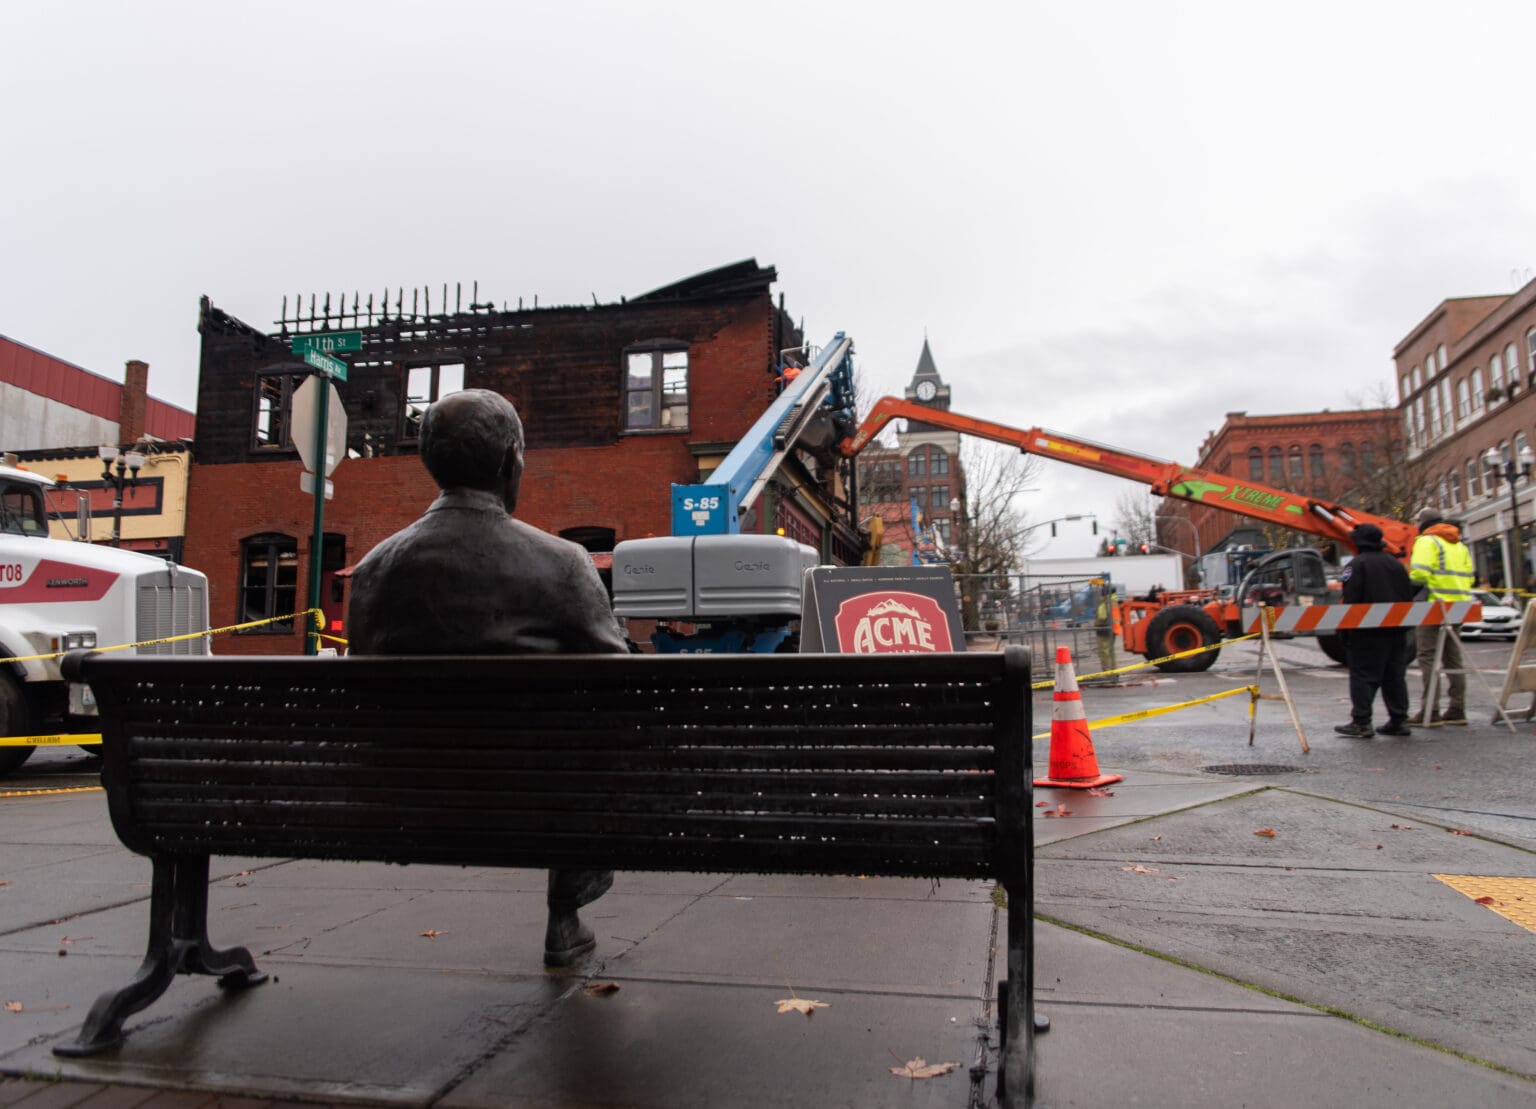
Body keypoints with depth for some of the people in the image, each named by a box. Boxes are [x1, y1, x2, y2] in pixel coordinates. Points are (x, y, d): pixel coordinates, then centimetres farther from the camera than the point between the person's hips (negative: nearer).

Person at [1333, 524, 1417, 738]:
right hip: (1396, 632, 7)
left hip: (1368, 632, -7)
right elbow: (1408, 596, 17)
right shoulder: (1396, 564, 14)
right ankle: (1398, 720, 15)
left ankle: (1361, 723, -7)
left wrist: (1345, 631, -13)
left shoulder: (1357, 565, -9)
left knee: (1363, 676, -5)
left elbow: (1349, 600, -17)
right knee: (1395, 676, 12)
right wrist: (1403, 624, 24)